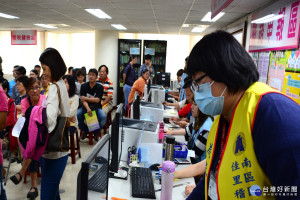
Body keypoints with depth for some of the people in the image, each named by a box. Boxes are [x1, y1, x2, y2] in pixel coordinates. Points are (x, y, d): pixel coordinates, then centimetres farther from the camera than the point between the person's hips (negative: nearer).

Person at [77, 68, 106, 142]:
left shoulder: (100, 87, -3)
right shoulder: (84, 86, -1)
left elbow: (97, 100, -11)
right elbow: (83, 100, -12)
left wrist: (86, 98, -12)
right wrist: (87, 108, -30)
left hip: (96, 108, -1)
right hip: (85, 107, 1)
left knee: (103, 117, -31)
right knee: (76, 115, -28)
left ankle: (96, 132, 3)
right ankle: (85, 131, 4)